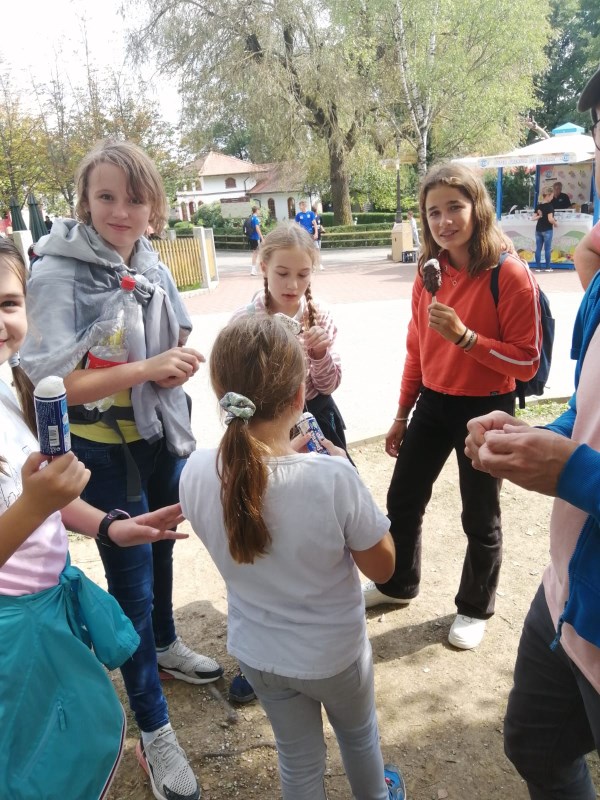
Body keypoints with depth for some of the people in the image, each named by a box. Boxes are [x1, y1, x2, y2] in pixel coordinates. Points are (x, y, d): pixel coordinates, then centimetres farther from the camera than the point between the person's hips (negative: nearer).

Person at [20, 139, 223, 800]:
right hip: (104, 450, -6)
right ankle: (154, 733, 23)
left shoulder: (150, 266, 0)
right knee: (131, 579, 5)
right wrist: (147, 368, -29)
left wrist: (179, 364, -11)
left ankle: (164, 646, 52)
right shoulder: (57, 274, -18)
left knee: (161, 548, 24)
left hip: (163, 435, 6)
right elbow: (50, 383, -24)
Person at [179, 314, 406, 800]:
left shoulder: (197, 475, -22)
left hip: (256, 651, 2)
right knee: (359, 734, 31)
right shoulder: (333, 478, -33)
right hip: (334, 651, -2)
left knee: (299, 759, 27)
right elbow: (382, 567, -17)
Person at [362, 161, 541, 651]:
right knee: (403, 501, 17)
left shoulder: (509, 274, -17)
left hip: (485, 409, -6)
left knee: (480, 517, 12)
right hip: (432, 404, 6)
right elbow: (417, 349, 8)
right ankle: (399, 584, 43)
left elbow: (527, 361, -17)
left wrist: (464, 335, -29)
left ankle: (475, 609, 37)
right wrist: (402, 414, 12)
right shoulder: (431, 272, 1)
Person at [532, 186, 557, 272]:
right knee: (547, 249, 1)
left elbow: (534, 217, 5)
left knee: (538, 248, 6)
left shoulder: (538, 206, 5)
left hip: (538, 229, 5)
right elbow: (550, 219, -18)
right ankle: (548, 267, 5)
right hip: (547, 230, -5)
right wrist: (555, 223, -2)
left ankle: (538, 267, 6)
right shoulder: (549, 206, -13)